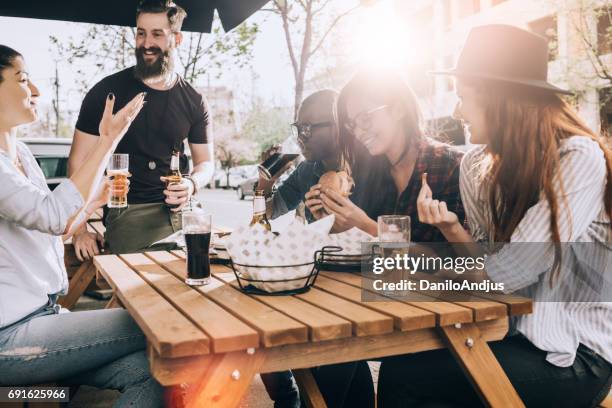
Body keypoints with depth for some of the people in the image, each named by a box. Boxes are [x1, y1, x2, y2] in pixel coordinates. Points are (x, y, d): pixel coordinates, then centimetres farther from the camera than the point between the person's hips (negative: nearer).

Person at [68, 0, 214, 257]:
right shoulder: (107, 91, -2)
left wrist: (192, 184, -14)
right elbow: (79, 160, -2)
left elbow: (205, 161, 11)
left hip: (181, 214, 3)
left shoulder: (193, 101, 6)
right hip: (127, 217, -2)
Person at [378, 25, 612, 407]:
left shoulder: (578, 158, -19)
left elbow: (508, 272, -22)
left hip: (575, 353, -6)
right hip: (515, 332, 6)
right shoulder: (478, 165, 3)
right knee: (401, 359, -12)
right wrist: (452, 228, -14)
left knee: (401, 377, -18)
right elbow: (489, 262, 6)